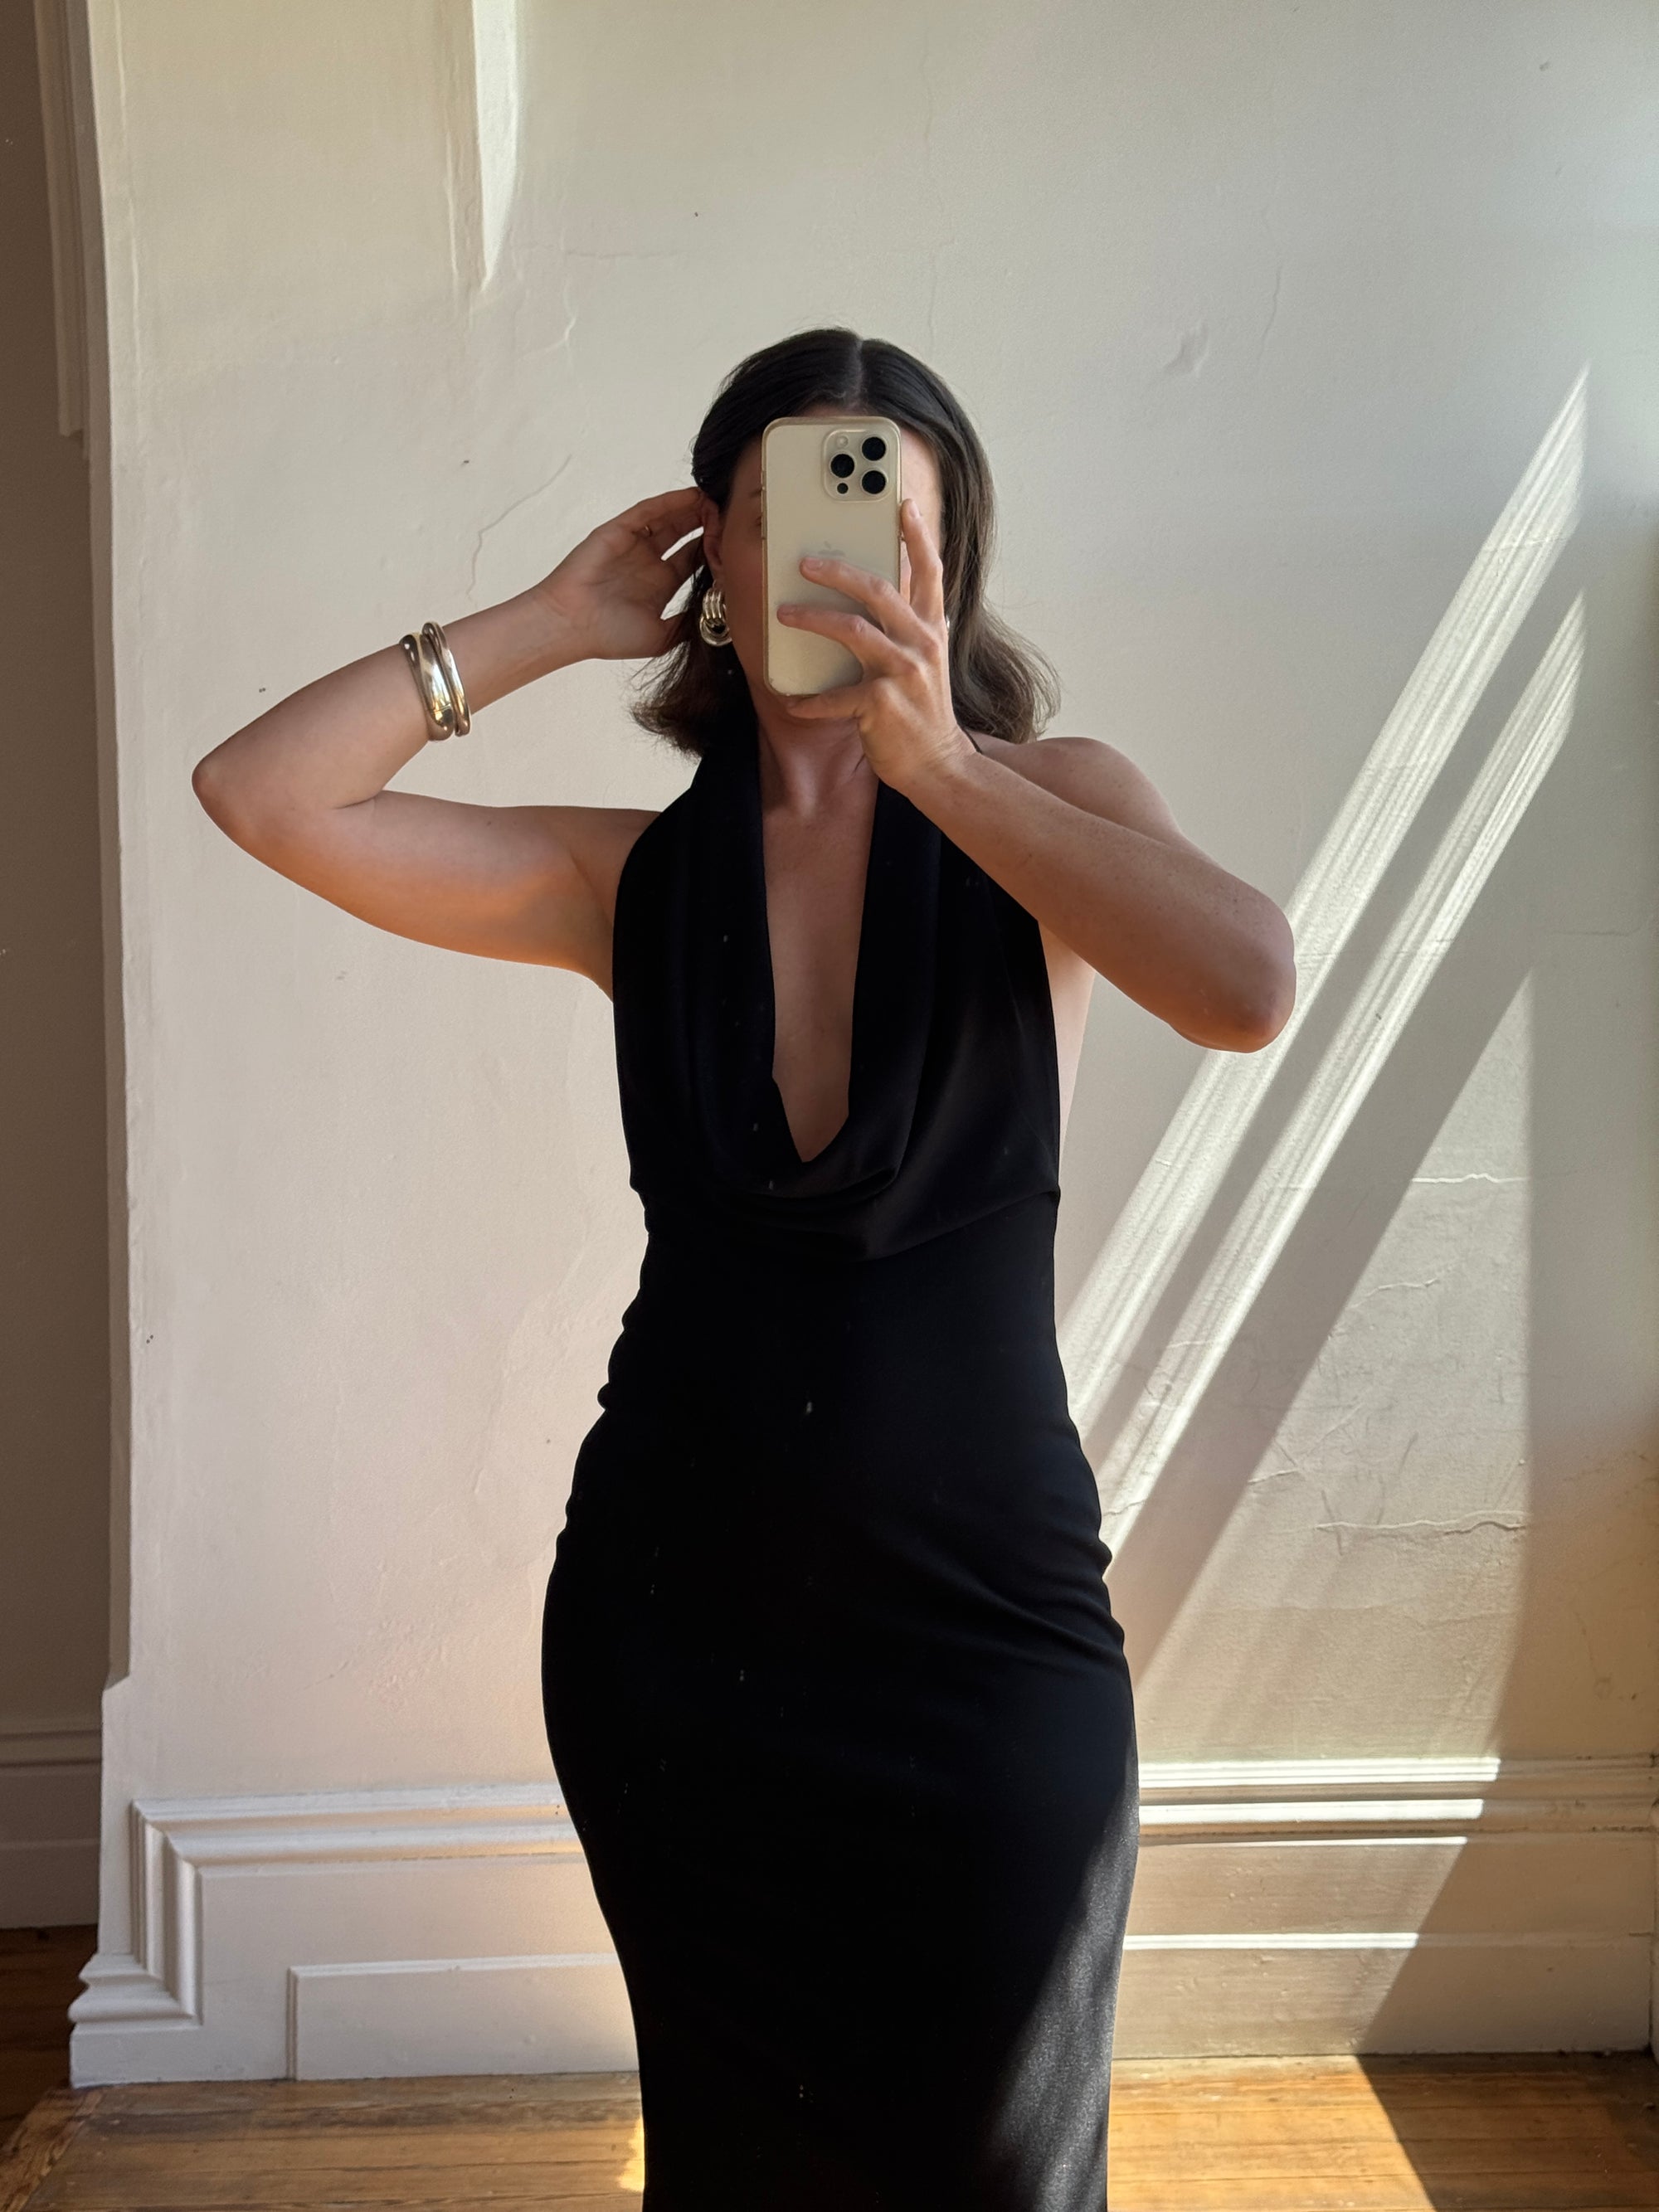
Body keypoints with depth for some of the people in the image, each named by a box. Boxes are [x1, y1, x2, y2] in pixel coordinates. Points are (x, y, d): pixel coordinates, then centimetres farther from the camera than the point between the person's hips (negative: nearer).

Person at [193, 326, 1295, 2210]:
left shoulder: (1047, 800, -4)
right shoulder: (636, 876, 1)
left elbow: (1249, 990, -25)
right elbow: (258, 793, -7)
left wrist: (940, 768, -24)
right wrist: (549, 623, -5)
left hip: (984, 1626, -1)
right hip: (671, 1619, 2)